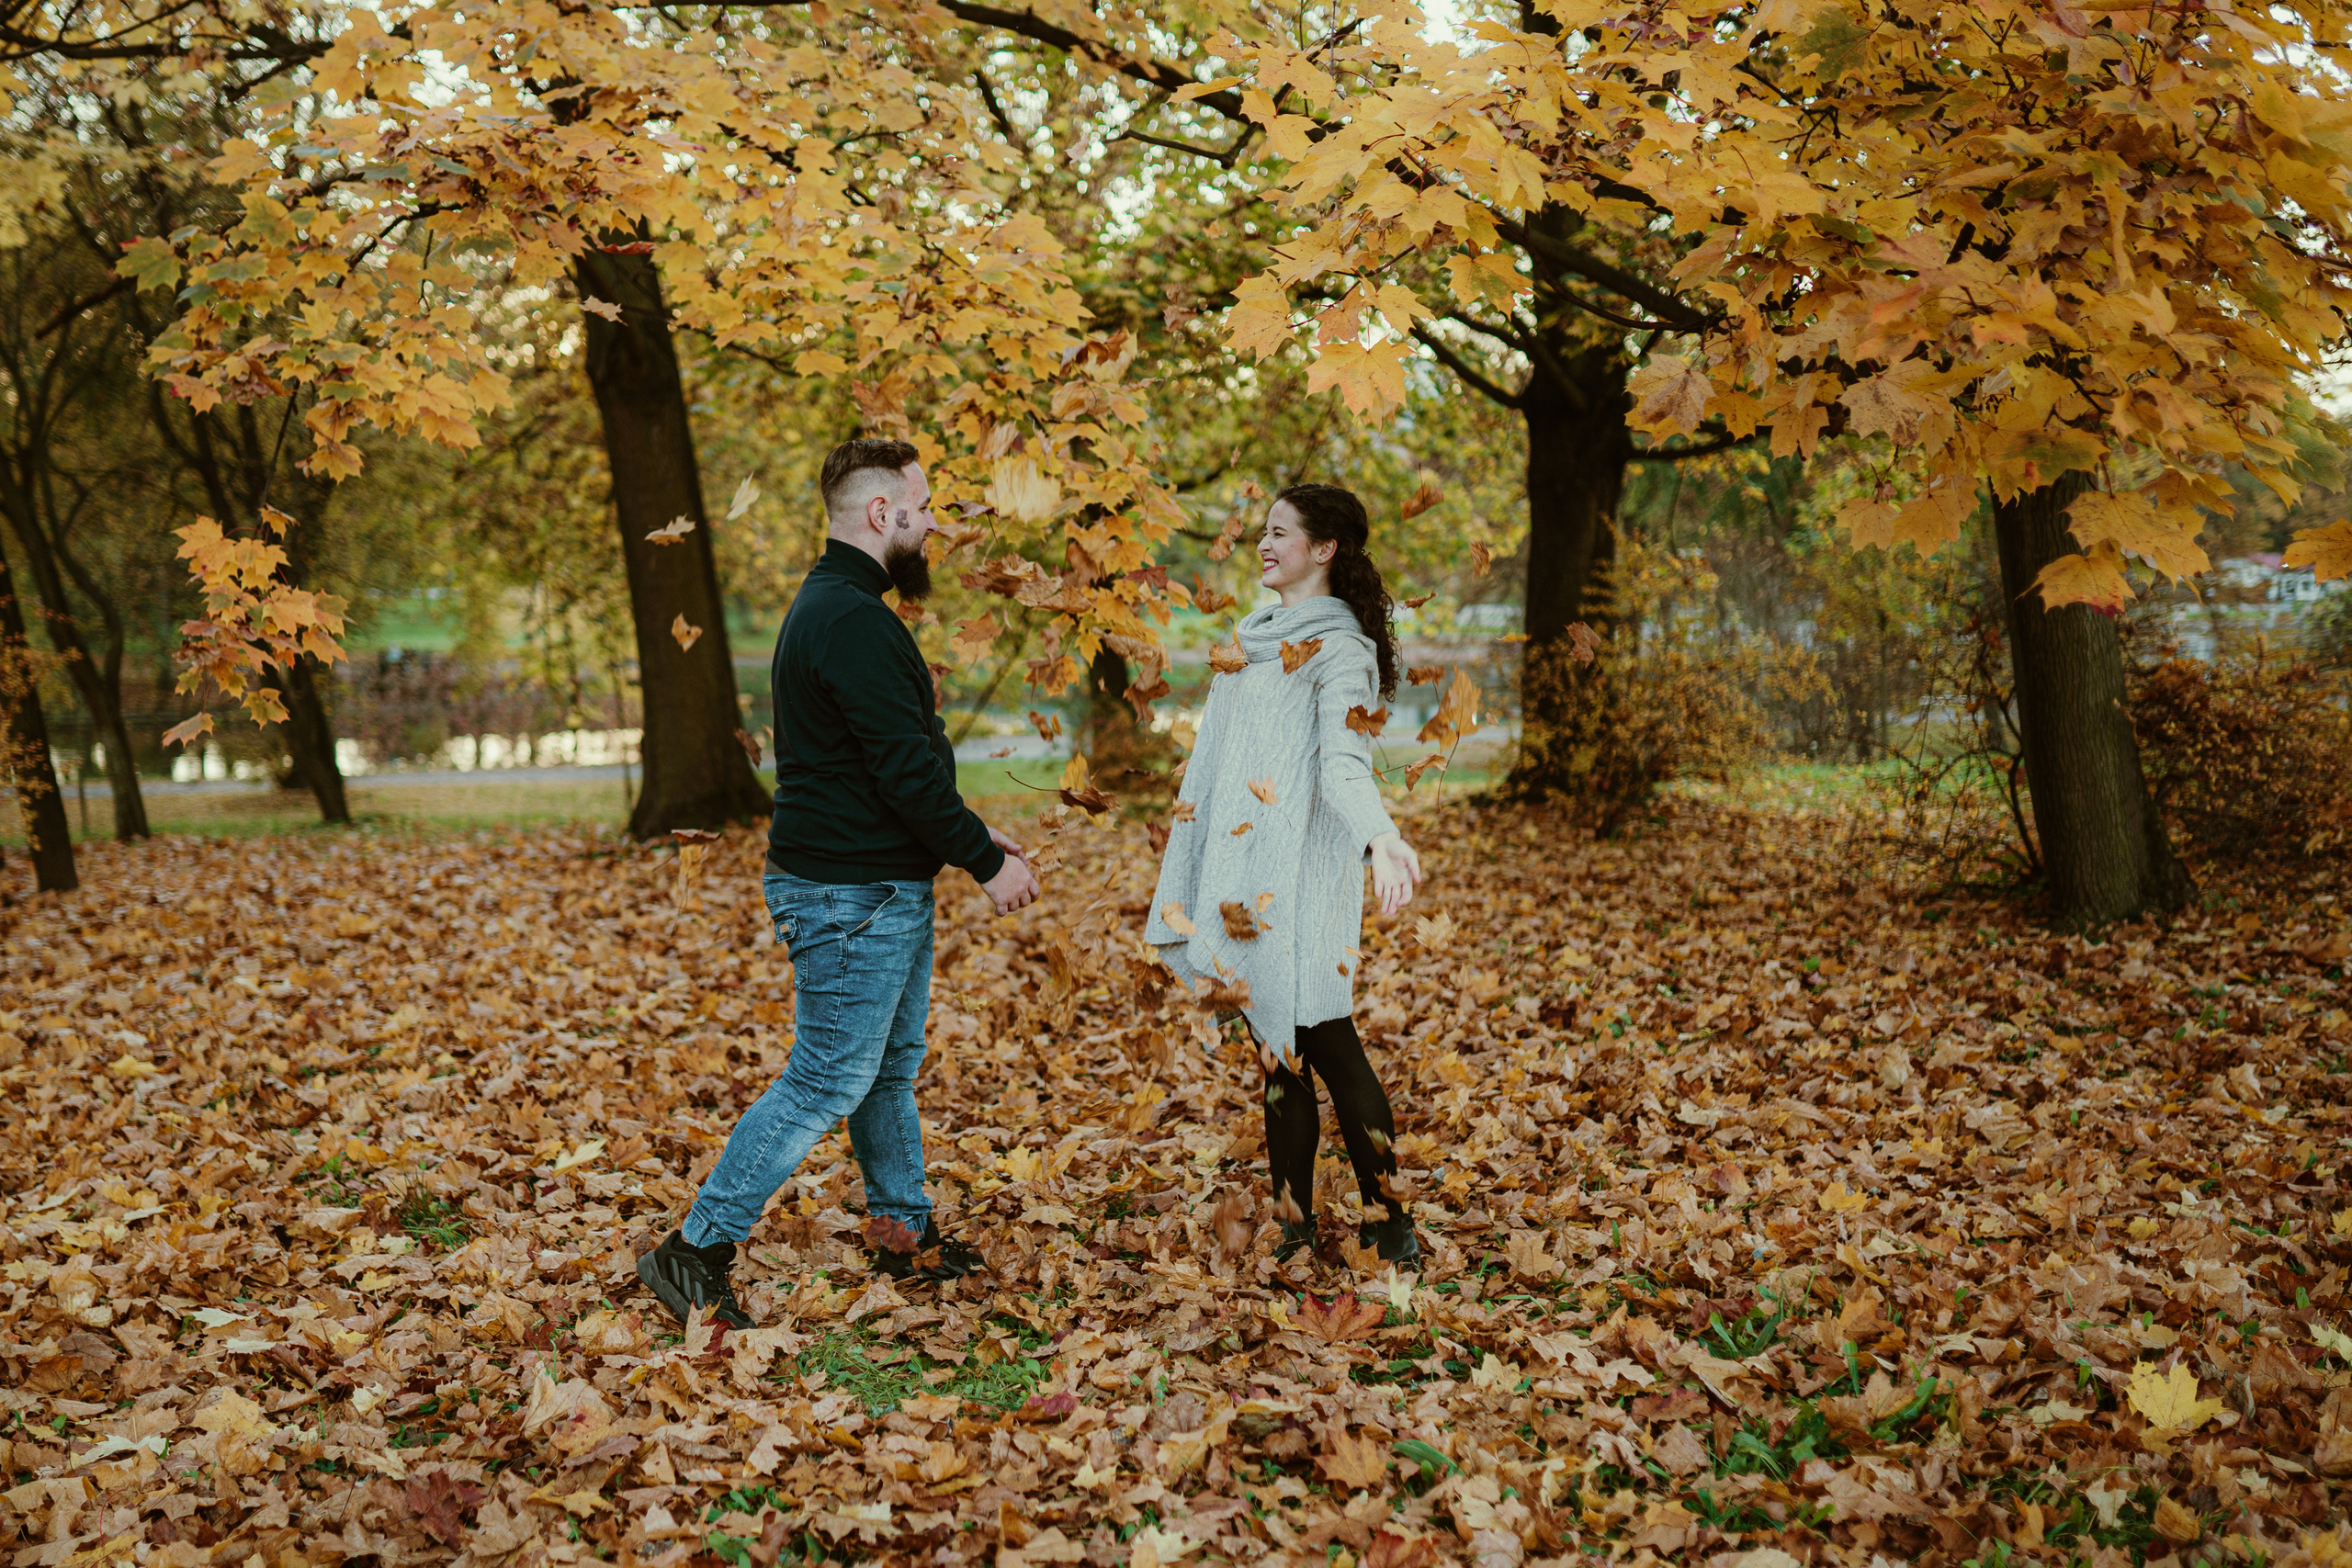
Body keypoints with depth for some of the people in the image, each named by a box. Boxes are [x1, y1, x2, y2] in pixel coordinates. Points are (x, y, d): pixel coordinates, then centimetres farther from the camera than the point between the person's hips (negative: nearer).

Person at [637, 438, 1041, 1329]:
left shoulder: (833, 607, 15)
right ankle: (694, 1253, 2)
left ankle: (905, 1233, 32)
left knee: (890, 1068, 19)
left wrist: (968, 833, 17)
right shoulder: (851, 621, -20)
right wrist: (986, 862, -14)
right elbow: (905, 766, -23)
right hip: (850, 896, -11)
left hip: (885, 887, 11)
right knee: (828, 1082, -5)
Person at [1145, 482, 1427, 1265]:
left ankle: (1387, 1221, 6)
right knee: (1276, 1054, 10)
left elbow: (1344, 760, -22)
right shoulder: (1254, 637, 17)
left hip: (1298, 878, -8)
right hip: (1243, 875, 8)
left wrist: (1380, 837, -42)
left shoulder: (1339, 647, -8)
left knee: (1322, 1046, -6)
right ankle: (1294, 1224, 16)